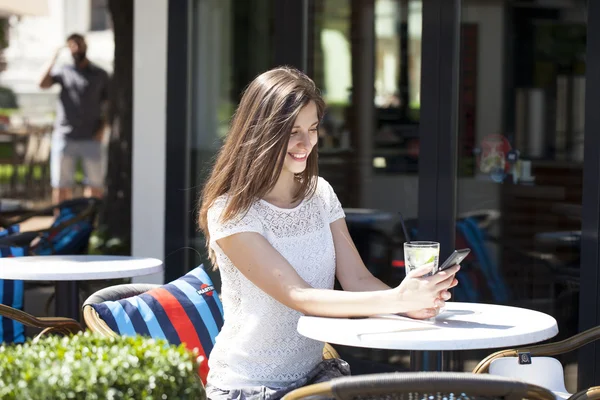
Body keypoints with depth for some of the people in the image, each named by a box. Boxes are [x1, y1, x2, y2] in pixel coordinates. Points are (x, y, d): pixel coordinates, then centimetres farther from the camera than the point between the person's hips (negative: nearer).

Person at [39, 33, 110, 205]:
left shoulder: (100, 75, 8)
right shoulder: (63, 71, 9)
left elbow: (109, 105, 9)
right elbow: (42, 83, -8)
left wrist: (102, 129, -5)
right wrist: (54, 58, -9)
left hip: (91, 140, 0)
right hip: (64, 138, 0)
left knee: (95, 184, -1)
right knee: (61, 185, 2)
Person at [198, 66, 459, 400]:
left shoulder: (320, 194, 6)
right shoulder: (230, 213, -14)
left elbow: (358, 280, -2)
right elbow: (297, 296, -22)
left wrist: (411, 303, -23)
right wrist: (396, 300, -32)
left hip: (313, 371, 6)